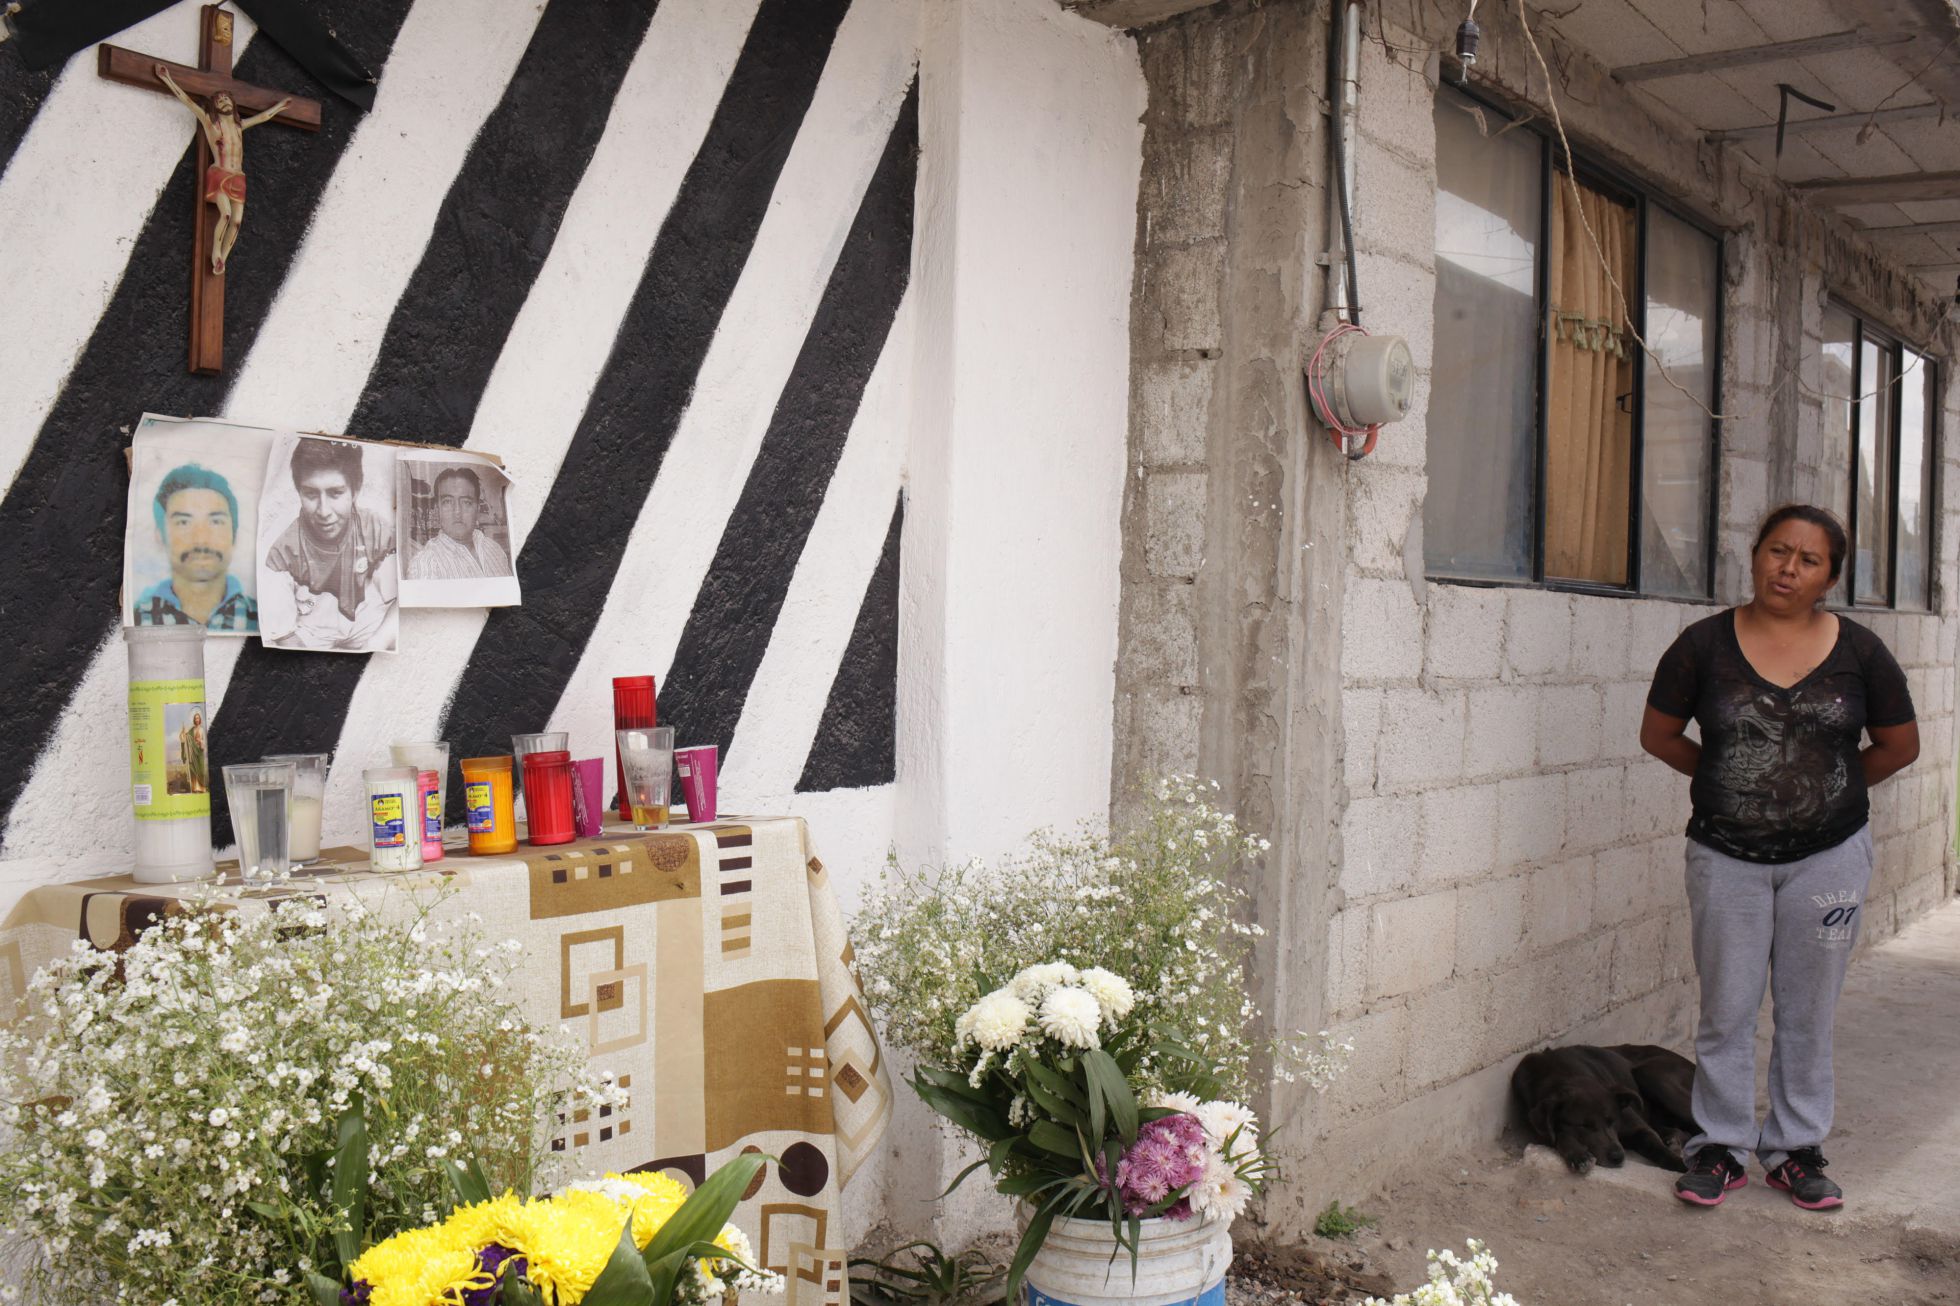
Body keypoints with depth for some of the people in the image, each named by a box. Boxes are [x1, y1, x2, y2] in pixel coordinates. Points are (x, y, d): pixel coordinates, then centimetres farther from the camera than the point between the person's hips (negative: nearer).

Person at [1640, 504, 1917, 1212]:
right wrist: (1731, 781, 8)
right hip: (1726, 855, -1)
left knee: (1808, 1010, 10)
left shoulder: (1858, 651, -2)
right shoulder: (1704, 643, -5)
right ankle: (1720, 1147, 19)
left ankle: (1796, 1147, 25)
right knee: (1727, 1008, 6)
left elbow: (1900, 745, 10)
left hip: (1828, 855, 1)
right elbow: (1658, 735, 6)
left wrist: (1828, 787, 10)